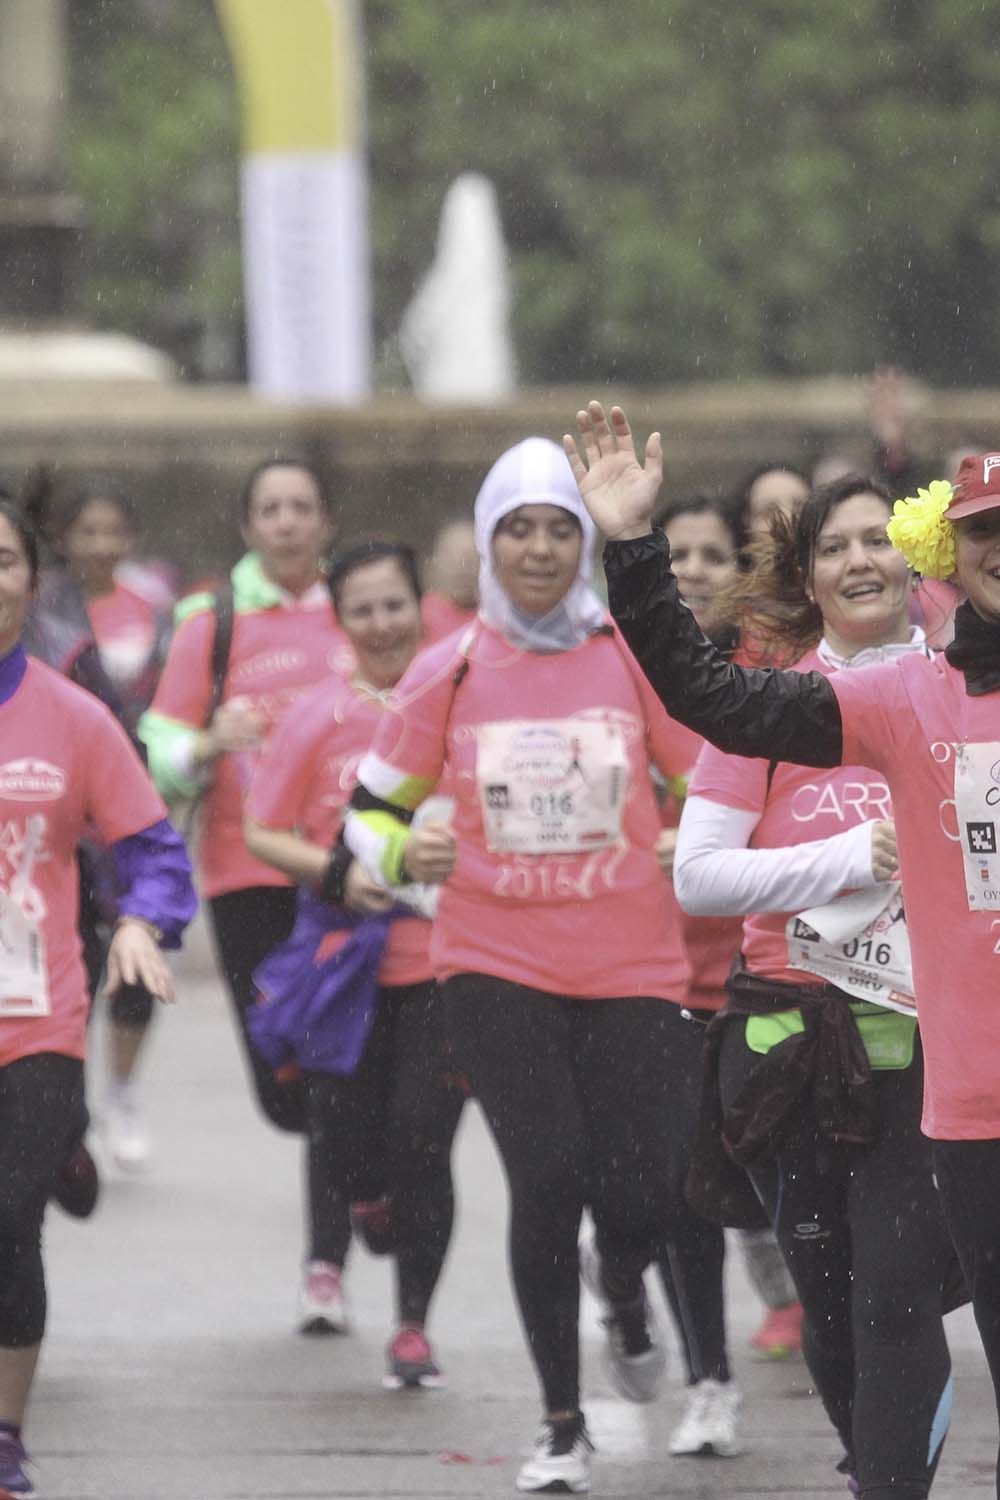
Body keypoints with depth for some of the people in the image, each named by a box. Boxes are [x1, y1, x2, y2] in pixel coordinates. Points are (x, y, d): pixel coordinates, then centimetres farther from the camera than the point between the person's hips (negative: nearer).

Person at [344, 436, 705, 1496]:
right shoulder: (450, 673, 1)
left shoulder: (633, 658, 0)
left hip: (629, 966, 1)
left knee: (639, 1192, -4)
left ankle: (624, 1295, 36)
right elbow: (370, 805, 8)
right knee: (548, 1179, -11)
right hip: (496, 963, 0)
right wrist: (401, 857, -13)